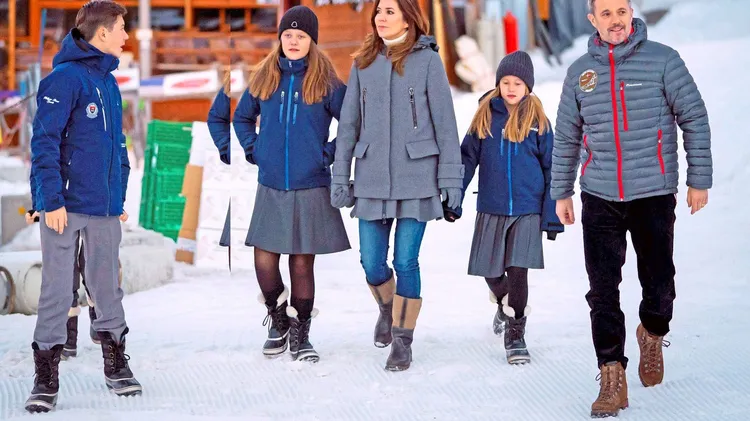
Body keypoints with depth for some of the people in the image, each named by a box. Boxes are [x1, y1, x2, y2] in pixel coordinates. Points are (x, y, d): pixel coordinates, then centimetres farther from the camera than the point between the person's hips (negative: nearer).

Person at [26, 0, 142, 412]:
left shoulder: (109, 83, 14)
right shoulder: (65, 77, -11)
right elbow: (44, 142, -14)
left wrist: (119, 198, 18)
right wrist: (52, 200, -18)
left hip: (104, 208, 7)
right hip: (65, 205, -7)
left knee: (107, 287, 14)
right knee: (56, 290, -2)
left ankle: (116, 365, 25)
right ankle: (46, 377, 6)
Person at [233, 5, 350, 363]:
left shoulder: (326, 82, -3)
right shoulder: (264, 78, 7)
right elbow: (242, 116, 22)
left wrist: (329, 153, -7)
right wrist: (253, 149, 10)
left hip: (311, 188, -3)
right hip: (270, 187, 3)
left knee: (302, 262, 3)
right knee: (264, 259, -1)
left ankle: (300, 336, 17)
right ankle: (278, 322, 24)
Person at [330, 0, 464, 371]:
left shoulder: (427, 60, -3)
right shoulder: (363, 63, 7)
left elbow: (444, 122, -2)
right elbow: (348, 124, 10)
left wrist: (451, 177, -5)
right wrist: (340, 177, 8)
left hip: (415, 177, -3)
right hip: (371, 178, 3)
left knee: (406, 262, -2)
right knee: (371, 263, 5)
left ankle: (402, 339, 14)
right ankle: (387, 309, 36)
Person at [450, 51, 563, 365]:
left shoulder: (537, 121, 0)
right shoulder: (485, 116, 2)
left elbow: (551, 170, 3)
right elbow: (467, 159, 6)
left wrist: (553, 216, 0)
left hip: (527, 210, -2)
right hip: (490, 209, 2)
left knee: (518, 272, -7)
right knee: (490, 271, 9)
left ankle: (515, 335, 6)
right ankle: (504, 304, 41)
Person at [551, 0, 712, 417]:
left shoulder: (662, 60, -4)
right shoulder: (580, 72, 6)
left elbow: (695, 119, -1)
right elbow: (566, 137, 14)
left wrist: (699, 179, -4)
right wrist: (562, 193, 14)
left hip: (654, 194, -2)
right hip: (600, 198, 2)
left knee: (659, 283, 7)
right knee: (602, 292, -2)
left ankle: (653, 335, 38)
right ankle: (613, 379, 3)